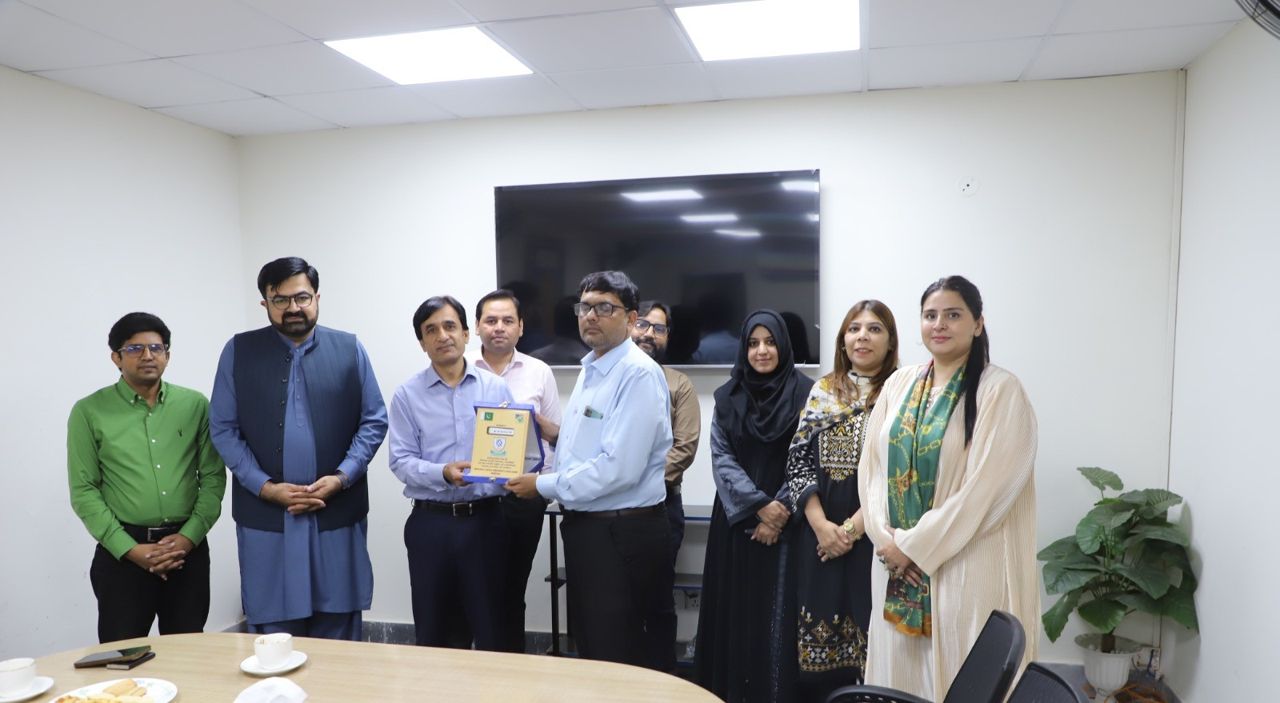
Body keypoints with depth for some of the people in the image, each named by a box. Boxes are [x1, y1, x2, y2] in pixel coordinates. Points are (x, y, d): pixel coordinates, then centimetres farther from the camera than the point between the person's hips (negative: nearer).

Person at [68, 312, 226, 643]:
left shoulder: (195, 405, 4)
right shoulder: (89, 412, 0)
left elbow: (213, 477, 3)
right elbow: (84, 491, -2)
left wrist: (189, 536, -9)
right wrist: (130, 549, -10)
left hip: (188, 549, 2)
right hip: (122, 552, -1)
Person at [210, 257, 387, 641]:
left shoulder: (349, 349, 3)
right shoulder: (239, 351, 3)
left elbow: (374, 422, 3)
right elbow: (223, 429, 2)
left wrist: (340, 478, -10)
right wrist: (266, 487, -9)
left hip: (338, 515, 0)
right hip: (265, 518, 0)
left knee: (339, 637, 11)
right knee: (273, 634, 9)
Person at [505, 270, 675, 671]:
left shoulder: (638, 374, -19)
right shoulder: (590, 370, 11)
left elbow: (619, 467, -26)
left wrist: (545, 486, -16)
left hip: (623, 533, -9)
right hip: (586, 527, 9)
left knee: (619, 659, 5)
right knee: (590, 643, 22)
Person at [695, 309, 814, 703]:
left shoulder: (804, 393, -2)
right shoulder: (727, 397, 6)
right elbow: (721, 459, 0)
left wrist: (780, 510, -12)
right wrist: (760, 504, -12)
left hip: (785, 523, -3)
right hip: (736, 520, 3)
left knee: (776, 615, -1)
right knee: (735, 612, 6)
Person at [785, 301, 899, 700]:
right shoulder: (823, 389, 8)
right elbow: (798, 460, 3)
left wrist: (853, 528, -12)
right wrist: (821, 525, -8)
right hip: (820, 534, 3)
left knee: (873, 645, 2)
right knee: (818, 647, 8)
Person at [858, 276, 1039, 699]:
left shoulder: (1000, 391, -9)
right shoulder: (898, 385, 7)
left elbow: (986, 486, -15)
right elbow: (872, 464, 6)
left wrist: (914, 545, -14)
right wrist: (885, 537, -8)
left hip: (965, 567, -5)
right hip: (896, 561, 5)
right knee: (898, 669, 13)